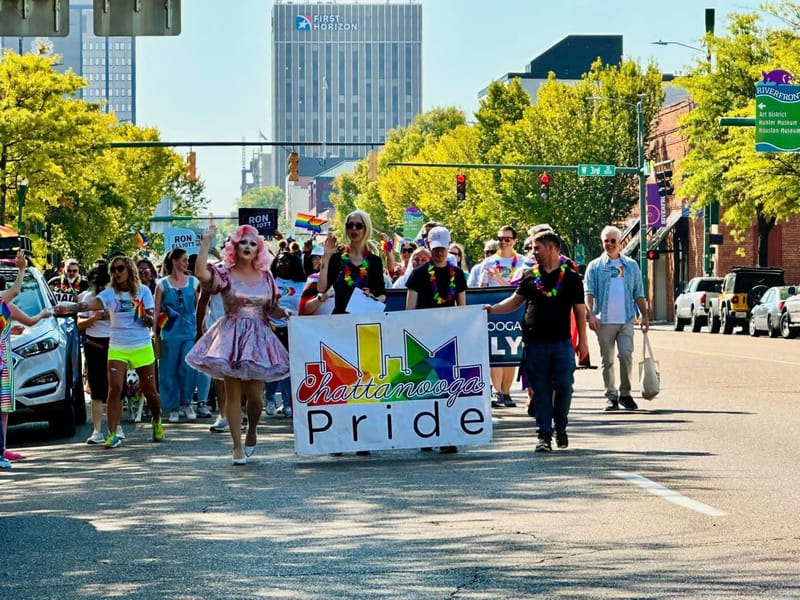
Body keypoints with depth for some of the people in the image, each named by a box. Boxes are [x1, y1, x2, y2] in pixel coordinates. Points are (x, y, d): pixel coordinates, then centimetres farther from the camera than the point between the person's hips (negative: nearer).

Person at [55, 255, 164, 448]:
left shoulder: (143, 291, 1)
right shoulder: (110, 293, 0)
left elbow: (151, 322, 1)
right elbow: (90, 305, -18)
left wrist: (144, 313, -21)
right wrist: (68, 308, -35)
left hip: (142, 347, 0)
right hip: (117, 348, 0)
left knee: (150, 391, 9)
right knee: (115, 389, -14)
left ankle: (157, 422, 37)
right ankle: (112, 434, -12)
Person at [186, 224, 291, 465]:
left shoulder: (266, 277, 10)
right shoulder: (224, 273, -1)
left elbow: (273, 310, 16)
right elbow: (201, 273, -21)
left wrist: (285, 313, -6)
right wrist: (206, 241, -21)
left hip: (258, 337, 2)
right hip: (231, 336, -2)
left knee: (255, 395, -2)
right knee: (233, 394, -2)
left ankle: (252, 432, 26)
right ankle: (237, 446, 3)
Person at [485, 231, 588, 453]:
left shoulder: (571, 277, 2)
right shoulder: (530, 276, 10)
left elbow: (579, 310, 4)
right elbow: (515, 301, 16)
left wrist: (582, 341, 1)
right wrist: (493, 309, 0)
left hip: (562, 343, -2)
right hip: (535, 343, 2)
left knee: (564, 388, -2)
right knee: (541, 391, 2)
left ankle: (560, 428, 19)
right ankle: (544, 434, 6)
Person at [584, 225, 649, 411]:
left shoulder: (631, 265, 13)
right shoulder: (595, 266, 7)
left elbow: (638, 294, 16)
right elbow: (589, 292, -1)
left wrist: (645, 315, 9)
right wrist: (591, 314, -15)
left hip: (626, 319, 1)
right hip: (604, 320, -1)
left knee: (626, 354, -12)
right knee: (607, 360, 3)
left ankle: (625, 393, 1)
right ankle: (611, 396, 10)